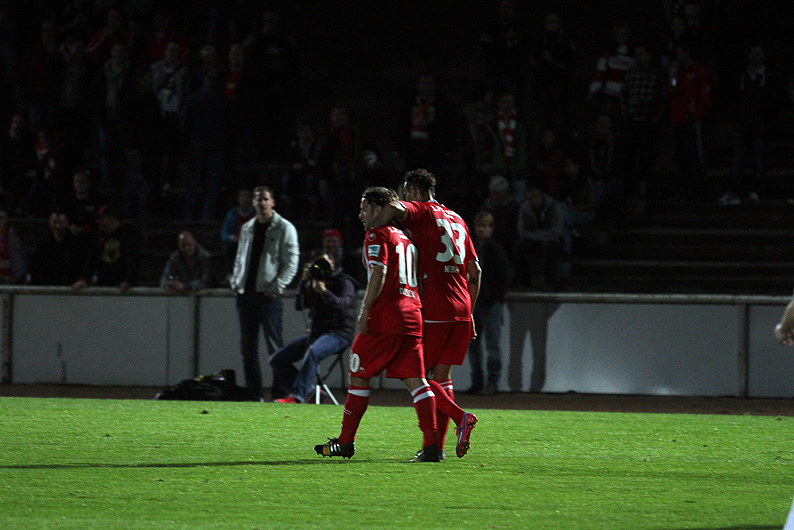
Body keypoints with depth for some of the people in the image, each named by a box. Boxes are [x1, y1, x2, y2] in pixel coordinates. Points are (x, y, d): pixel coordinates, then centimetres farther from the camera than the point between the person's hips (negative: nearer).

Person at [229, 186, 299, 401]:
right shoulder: (247, 228, 17)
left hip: (269, 295, -6)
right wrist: (235, 282, 9)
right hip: (246, 293, 6)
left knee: (275, 347, -8)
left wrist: (275, 288, -13)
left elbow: (291, 263, -6)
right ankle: (254, 393, 11)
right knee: (248, 348, 6)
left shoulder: (285, 228, -2)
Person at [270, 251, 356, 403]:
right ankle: (308, 392, -5)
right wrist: (303, 282, -7)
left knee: (312, 352, -39)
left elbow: (343, 304, -21)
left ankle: (297, 396, -41)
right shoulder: (312, 283, 15)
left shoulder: (344, 282, -3)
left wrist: (325, 293, -37)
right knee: (277, 361, 0)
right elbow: (300, 305, 4)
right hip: (315, 332, 8)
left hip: (338, 333, -8)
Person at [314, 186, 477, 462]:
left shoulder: (377, 235, -4)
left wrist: (365, 310, -15)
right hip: (412, 317, 7)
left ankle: (345, 442, 10)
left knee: (359, 377, 4)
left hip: (384, 318, -7)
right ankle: (431, 444, -12)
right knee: (415, 380, 1)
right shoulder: (405, 238, 21)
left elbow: (379, 274, -17)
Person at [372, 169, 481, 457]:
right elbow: (475, 270, 20)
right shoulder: (457, 219, 20)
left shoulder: (422, 211, -1)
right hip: (461, 309, 7)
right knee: (442, 376, 9)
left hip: (435, 310, -7)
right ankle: (437, 444, 6)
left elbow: (393, 208, -24)